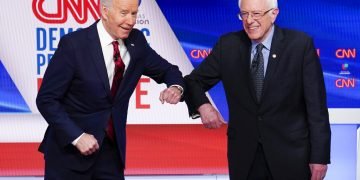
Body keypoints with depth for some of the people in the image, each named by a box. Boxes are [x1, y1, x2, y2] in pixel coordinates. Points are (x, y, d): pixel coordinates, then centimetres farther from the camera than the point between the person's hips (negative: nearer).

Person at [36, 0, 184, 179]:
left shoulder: (136, 41, -2)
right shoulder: (73, 44, -16)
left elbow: (167, 70, 11)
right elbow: (46, 99, -13)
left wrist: (175, 87, -12)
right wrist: (77, 137, -21)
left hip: (111, 147, 4)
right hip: (69, 148, -4)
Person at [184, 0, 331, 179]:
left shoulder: (300, 44, -8)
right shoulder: (228, 45, -1)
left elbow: (316, 105, -7)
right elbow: (194, 81, 9)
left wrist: (319, 156, -10)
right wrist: (202, 105, -13)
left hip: (290, 154, -2)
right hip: (243, 155, 2)